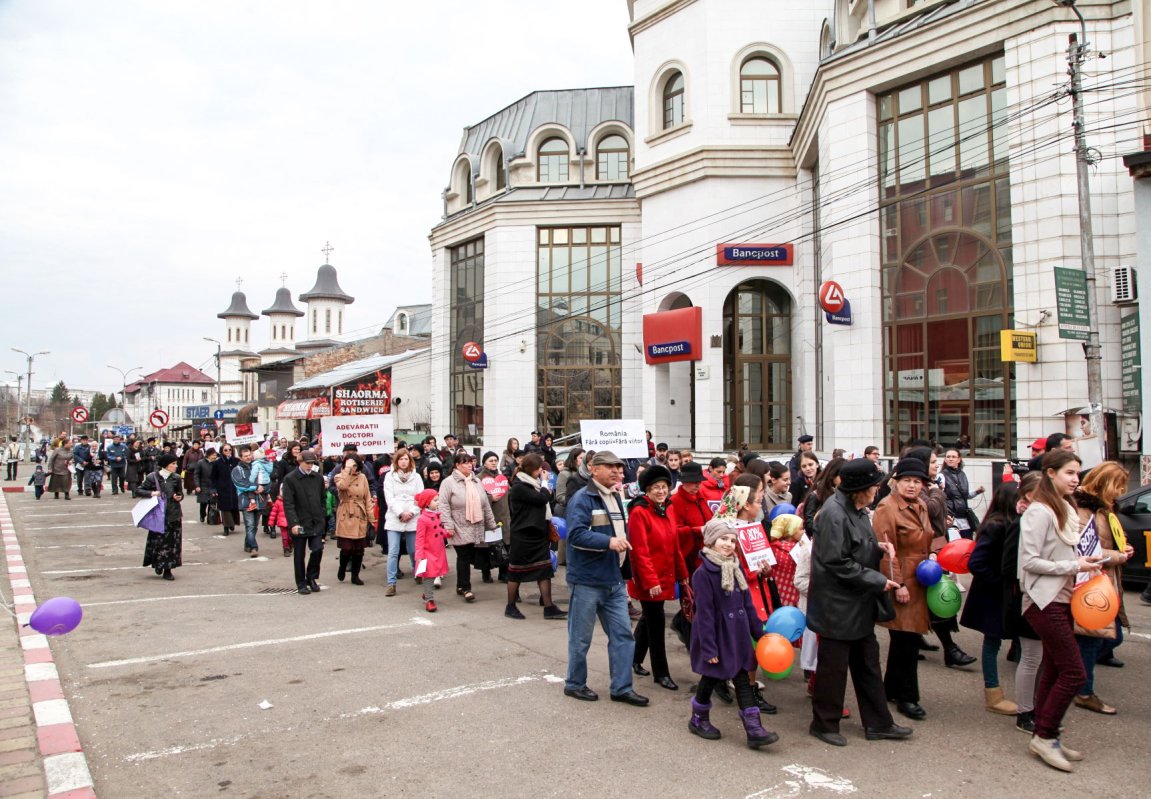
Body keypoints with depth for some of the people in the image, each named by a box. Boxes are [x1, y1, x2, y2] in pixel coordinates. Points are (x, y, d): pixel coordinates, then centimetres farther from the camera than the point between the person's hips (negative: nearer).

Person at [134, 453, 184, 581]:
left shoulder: (176, 478, 2)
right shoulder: (152, 477, -6)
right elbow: (137, 491, -2)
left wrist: (179, 497, -9)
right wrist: (151, 493, -17)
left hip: (174, 515, 2)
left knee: (173, 542, 3)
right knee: (158, 540, 2)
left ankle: (168, 570, 14)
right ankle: (158, 564, 27)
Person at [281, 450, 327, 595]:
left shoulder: (318, 478, 7)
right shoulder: (290, 479, -6)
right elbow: (288, 504, -11)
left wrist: (322, 519, 6)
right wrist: (293, 523, -18)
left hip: (316, 523, 3)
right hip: (299, 524, -3)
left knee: (318, 550, -7)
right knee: (299, 555, 6)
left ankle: (312, 577, 16)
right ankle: (301, 584, 20)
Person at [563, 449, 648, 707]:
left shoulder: (616, 498, 14)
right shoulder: (582, 499, -14)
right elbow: (576, 534, -26)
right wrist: (609, 542, -32)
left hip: (614, 580, 8)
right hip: (587, 581, -8)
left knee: (623, 634, 8)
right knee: (581, 637, 6)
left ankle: (621, 687, 18)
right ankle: (574, 684, 23)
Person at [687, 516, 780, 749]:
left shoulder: (737, 569, 5)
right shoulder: (703, 573, -17)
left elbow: (748, 605, 11)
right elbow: (704, 613, -18)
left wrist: (759, 633, 9)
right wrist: (709, 648, -18)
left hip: (737, 636, 6)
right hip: (716, 636, -6)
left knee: (743, 680, 5)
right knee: (711, 678, 9)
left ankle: (754, 729, 5)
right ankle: (699, 720, 30)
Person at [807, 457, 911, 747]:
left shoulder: (856, 509, 7)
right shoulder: (834, 514, -23)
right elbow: (839, 563, -23)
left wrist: (879, 548, 0)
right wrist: (878, 581, -18)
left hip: (859, 604, 10)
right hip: (837, 605, -9)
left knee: (868, 663, 17)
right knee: (833, 666, 5)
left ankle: (878, 724, 30)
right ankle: (824, 723, 22)